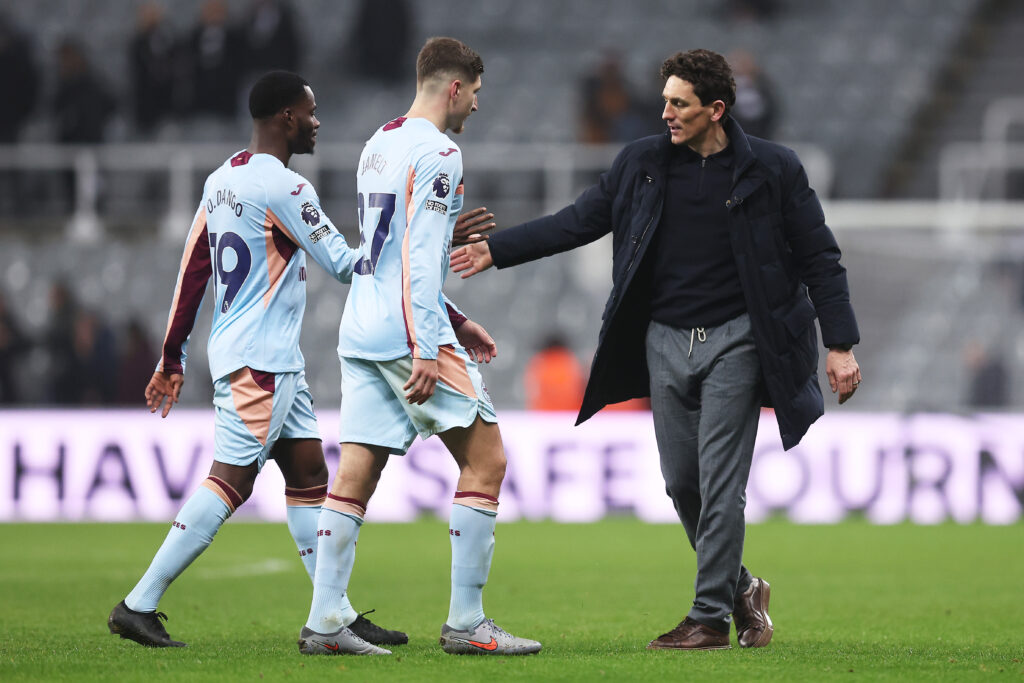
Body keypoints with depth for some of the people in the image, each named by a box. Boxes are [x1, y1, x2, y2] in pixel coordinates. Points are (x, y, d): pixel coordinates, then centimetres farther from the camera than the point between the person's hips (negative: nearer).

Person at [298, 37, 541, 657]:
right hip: (406, 331, -9)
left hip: (360, 332, 9)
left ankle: (324, 623, 2)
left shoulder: (378, 146, 18)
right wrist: (426, 350, -21)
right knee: (485, 460, -2)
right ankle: (465, 623, -5)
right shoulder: (438, 153, -10)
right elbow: (419, 257, -18)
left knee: (355, 477, 6)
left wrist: (453, 321, 28)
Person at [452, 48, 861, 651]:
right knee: (682, 481, 7)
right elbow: (579, 221, 12)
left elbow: (819, 257, -2)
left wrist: (840, 344, -7)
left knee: (720, 482, -8)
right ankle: (740, 589, 27)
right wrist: (495, 250, 6)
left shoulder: (772, 170, -5)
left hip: (733, 340, -4)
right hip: (665, 340, 4)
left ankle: (711, 616, -1)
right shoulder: (643, 164, 4)